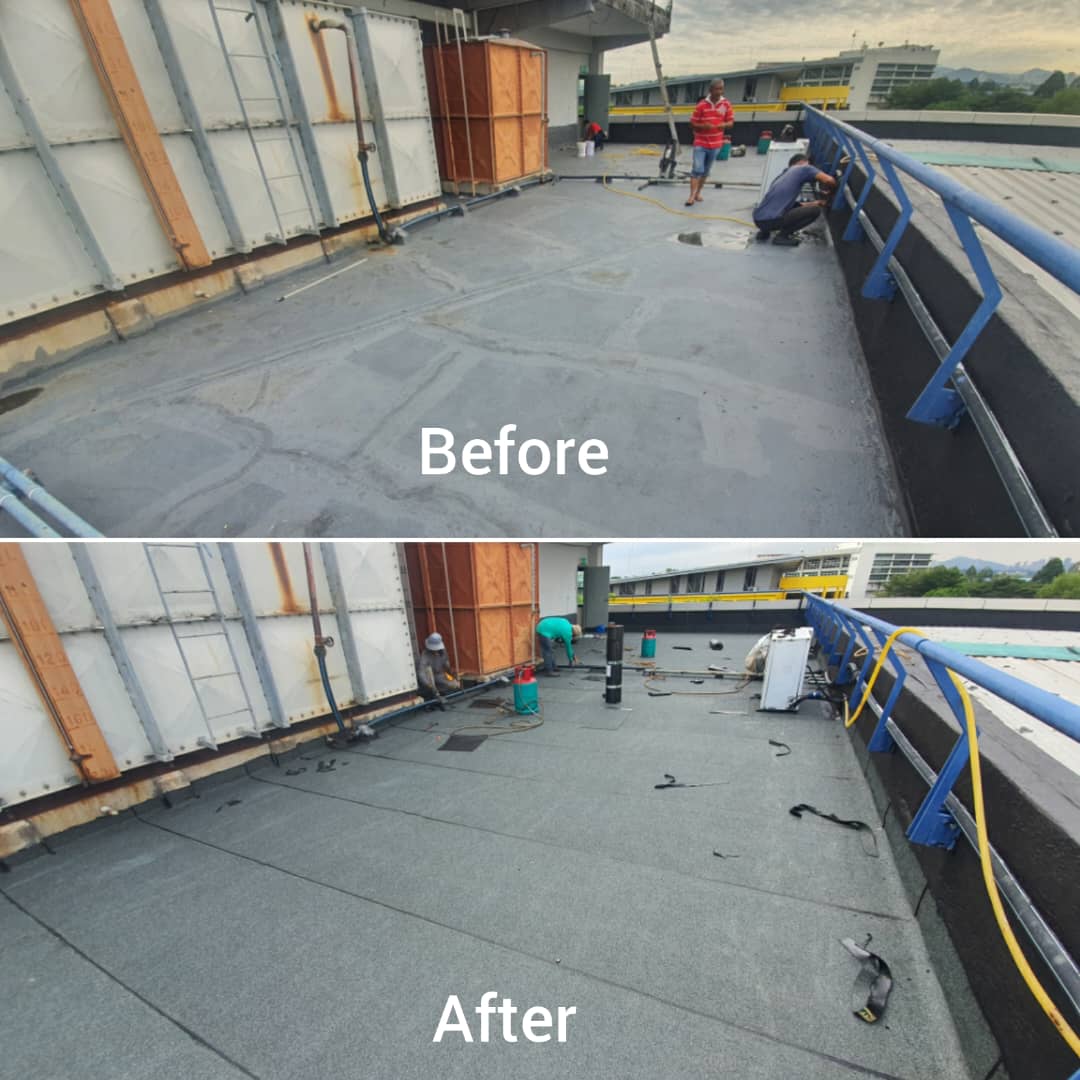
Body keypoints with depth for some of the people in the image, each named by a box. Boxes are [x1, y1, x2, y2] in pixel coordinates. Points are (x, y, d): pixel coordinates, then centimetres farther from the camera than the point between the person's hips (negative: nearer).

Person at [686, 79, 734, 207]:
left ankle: (698, 193, 22)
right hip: (700, 143, -3)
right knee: (697, 169, -16)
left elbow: (731, 123, 3)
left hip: (715, 144, 3)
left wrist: (722, 125, -19)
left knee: (706, 171, 11)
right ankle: (692, 196, -18)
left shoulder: (726, 104, 0)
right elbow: (693, 123, -3)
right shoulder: (702, 105, -6)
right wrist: (703, 126, -22)